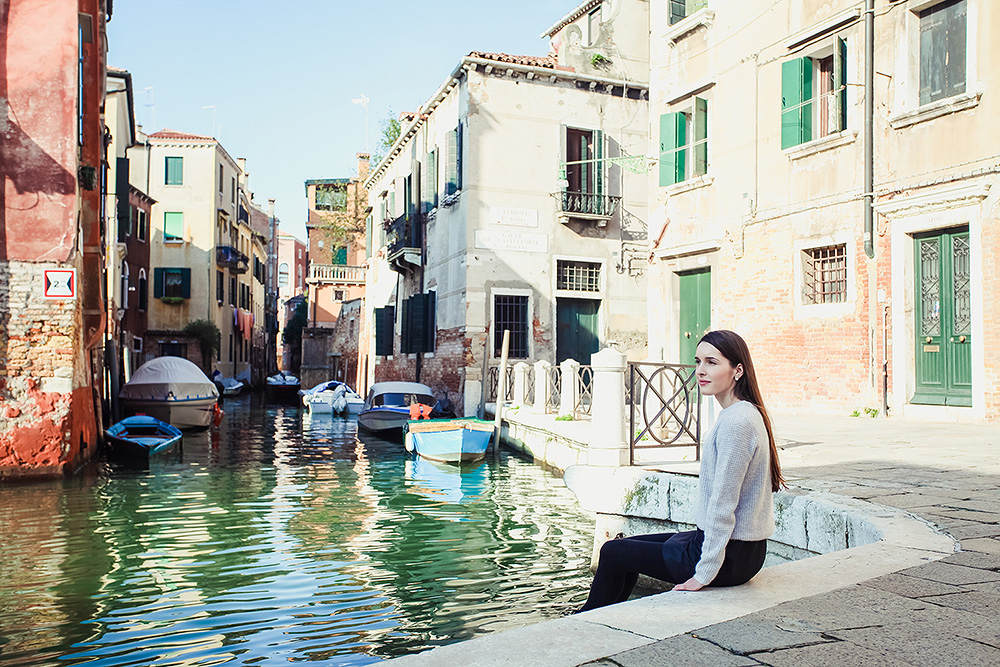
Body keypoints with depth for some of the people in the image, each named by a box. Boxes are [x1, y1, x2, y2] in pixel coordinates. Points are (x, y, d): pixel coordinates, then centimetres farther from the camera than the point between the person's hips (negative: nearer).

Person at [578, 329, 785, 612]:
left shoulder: (736, 422, -24)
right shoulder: (745, 414, 8)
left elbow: (723, 506, -24)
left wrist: (705, 573, -18)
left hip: (731, 556, -9)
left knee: (613, 552, 5)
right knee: (630, 544, 22)